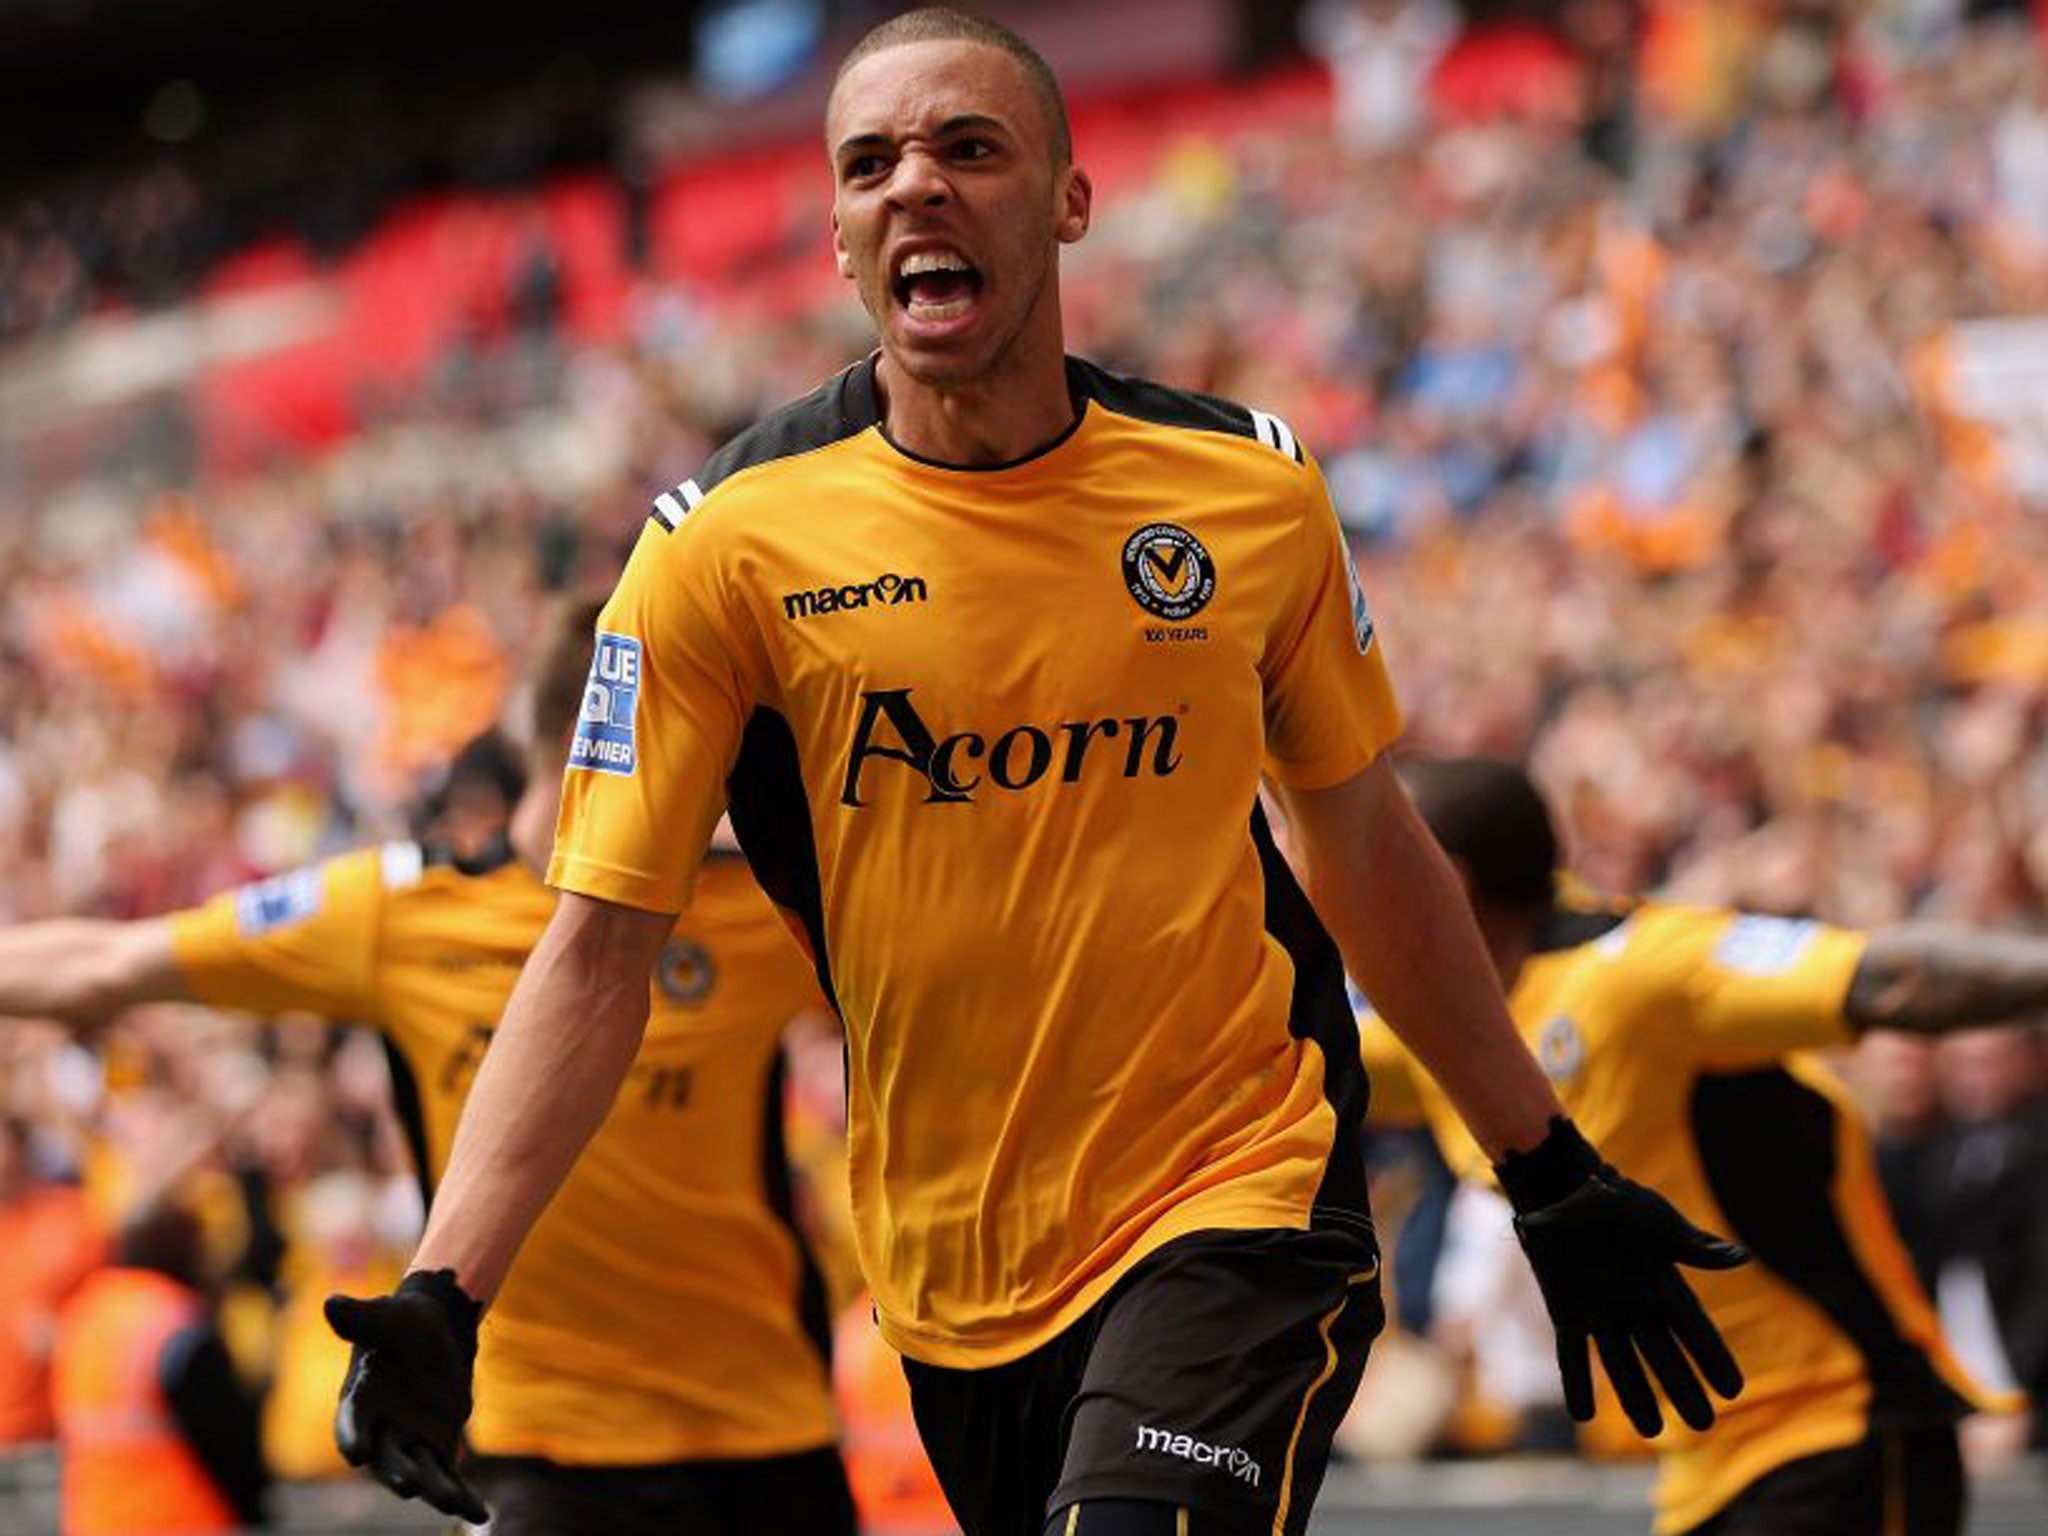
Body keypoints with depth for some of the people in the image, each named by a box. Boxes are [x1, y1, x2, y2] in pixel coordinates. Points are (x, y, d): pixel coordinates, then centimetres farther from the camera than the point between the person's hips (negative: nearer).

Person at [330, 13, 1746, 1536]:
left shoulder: (1251, 485, 1)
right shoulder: (728, 542, -4)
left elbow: (1366, 842, 15)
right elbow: (598, 951, -6)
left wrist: (1553, 1174, 20)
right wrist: (440, 1300, -17)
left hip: (1240, 1200, -1)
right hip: (949, 1280, 1)